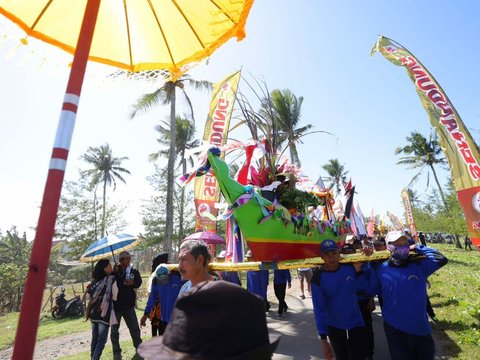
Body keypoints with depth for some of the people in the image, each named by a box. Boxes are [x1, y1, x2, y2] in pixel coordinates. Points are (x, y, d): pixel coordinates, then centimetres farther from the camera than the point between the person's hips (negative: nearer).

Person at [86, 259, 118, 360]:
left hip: (93, 312, 6)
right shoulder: (112, 279, -10)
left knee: (95, 338, 19)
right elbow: (115, 297, -5)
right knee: (102, 339, 1)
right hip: (104, 313, -6)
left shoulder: (95, 280, 6)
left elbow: (90, 297, 9)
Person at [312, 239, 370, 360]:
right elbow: (319, 309, -15)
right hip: (334, 328, 0)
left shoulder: (350, 268, -10)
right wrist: (323, 338, -17)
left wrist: (359, 270, -16)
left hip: (356, 324, 1)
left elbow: (366, 288, -2)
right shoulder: (318, 278, -17)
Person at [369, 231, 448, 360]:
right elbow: (372, 291, 4)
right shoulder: (381, 270, -7)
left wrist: (417, 248, -8)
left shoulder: (419, 266, -3)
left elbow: (441, 259, -13)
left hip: (421, 329, 2)